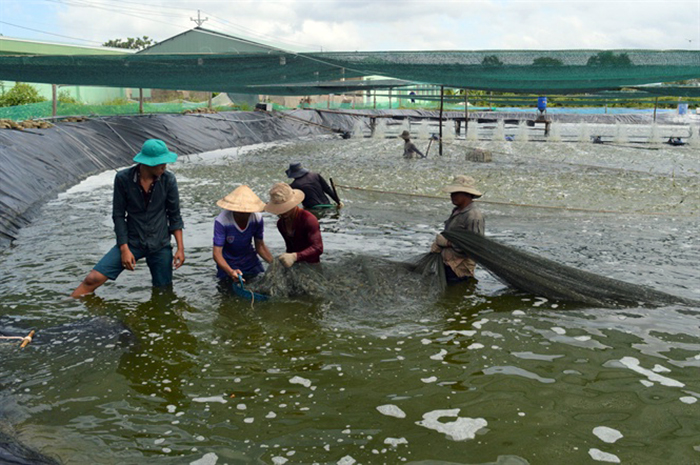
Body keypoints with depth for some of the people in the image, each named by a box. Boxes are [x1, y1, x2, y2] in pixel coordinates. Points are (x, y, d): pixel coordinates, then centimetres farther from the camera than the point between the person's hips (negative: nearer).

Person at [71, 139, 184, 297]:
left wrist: (180, 248, -4)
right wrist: (124, 249, -10)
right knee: (93, 279, -12)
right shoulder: (123, 178, -11)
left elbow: (174, 216, 0)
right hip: (132, 242, -1)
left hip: (160, 245, 1)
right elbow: (118, 215, -5)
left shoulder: (168, 180, -7)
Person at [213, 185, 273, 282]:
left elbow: (260, 245, -4)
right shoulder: (221, 221, -29)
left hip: (250, 261, 3)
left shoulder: (257, 218, -17)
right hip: (228, 265, -3)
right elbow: (217, 253, -30)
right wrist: (230, 271, -48)